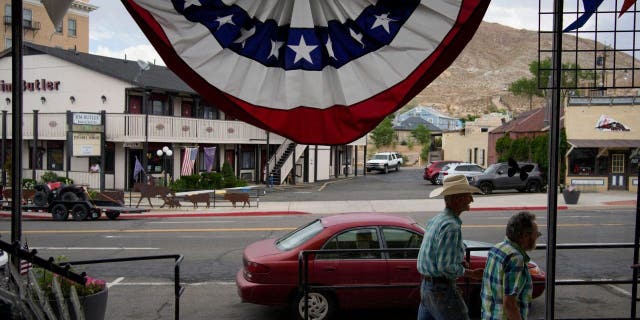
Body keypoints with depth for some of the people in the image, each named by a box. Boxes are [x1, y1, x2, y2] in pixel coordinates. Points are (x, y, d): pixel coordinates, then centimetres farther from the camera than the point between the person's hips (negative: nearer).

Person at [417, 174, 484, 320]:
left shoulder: (436, 220, 10)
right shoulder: (451, 226, -21)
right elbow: (445, 266, -23)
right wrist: (471, 273, -11)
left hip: (426, 286, 9)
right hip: (442, 289, -9)